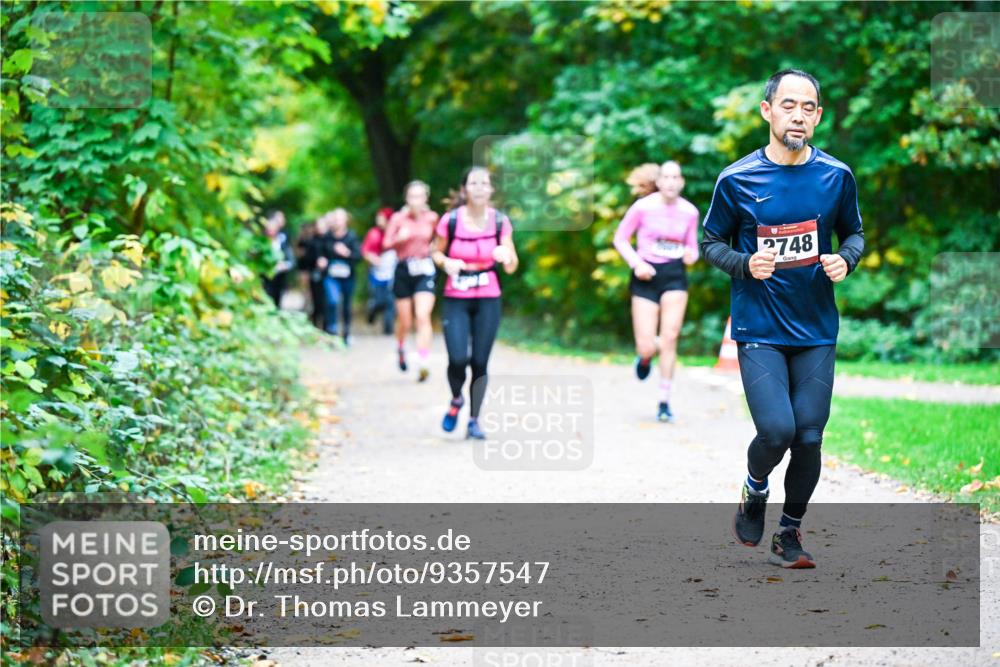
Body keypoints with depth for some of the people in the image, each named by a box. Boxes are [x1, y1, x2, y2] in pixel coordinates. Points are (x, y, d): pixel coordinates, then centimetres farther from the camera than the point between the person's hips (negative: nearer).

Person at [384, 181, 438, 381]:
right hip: (404, 269, 0)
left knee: (423, 316, -17)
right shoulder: (398, 218, -3)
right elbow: (386, 243, -8)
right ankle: (401, 349, 41)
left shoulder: (432, 218, 1)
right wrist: (399, 238, -24)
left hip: (425, 270, 0)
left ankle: (422, 363, -20)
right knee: (404, 321, 9)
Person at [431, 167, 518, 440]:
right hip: (456, 299, -1)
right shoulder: (450, 220, -8)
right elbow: (436, 252, 7)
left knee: (479, 362, 0)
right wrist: (446, 262, -15)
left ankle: (474, 421, 15)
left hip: (488, 300, 1)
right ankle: (456, 401, 20)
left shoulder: (500, 221, -4)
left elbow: (511, 267, 2)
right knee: (458, 359, -13)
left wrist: (506, 256, -21)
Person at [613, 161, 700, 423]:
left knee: (670, 337, -12)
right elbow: (620, 238, 1)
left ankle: (664, 402, -2)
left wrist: (691, 255, -10)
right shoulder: (643, 207, -7)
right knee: (647, 348, -6)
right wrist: (636, 263, -13)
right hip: (647, 276, -2)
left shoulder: (689, 212, 2)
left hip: (675, 276, 2)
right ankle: (645, 357, 36)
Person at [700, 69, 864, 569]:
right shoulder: (737, 179, -6)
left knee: (809, 437, 2)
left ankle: (789, 534, 23)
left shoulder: (836, 176, 0)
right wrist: (745, 264, -15)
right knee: (776, 431, -15)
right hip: (759, 330, -2)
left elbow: (854, 232, 15)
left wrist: (845, 259, -7)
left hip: (816, 331, 3)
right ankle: (755, 491, 19)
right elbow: (711, 242, 5)